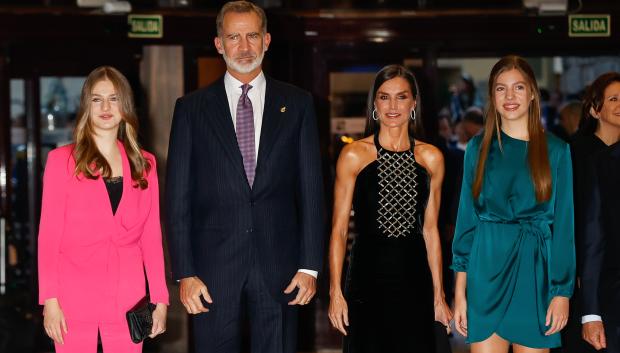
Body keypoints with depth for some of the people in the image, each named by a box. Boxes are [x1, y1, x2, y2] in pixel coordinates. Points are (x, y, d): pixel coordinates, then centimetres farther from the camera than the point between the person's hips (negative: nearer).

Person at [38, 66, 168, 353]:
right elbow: (49, 234, 0)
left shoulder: (144, 164, 10)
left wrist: (160, 299, 3)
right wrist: (49, 300, -7)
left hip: (127, 300, 2)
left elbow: (151, 236, 9)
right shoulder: (62, 160, 3)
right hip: (74, 299, -2)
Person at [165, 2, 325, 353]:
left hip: (279, 266, 0)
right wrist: (184, 272, -4)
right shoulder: (192, 108, 5)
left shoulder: (297, 104, 7)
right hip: (214, 267, 0)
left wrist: (310, 266, -1)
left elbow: (311, 189, 5)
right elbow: (178, 196, 2)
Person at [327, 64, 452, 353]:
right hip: (368, 279, -2)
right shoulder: (354, 155, -2)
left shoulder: (431, 158, 7)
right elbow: (338, 229, -2)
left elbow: (430, 229, 11)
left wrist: (439, 294, 9)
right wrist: (335, 292, -8)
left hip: (414, 282, 2)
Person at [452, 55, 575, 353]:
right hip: (487, 270, 1)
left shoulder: (555, 150, 2)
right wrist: (460, 290, 0)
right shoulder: (478, 147, 6)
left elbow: (563, 223, 1)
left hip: (535, 272, -1)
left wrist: (562, 292, -5)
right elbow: (467, 217, 6)